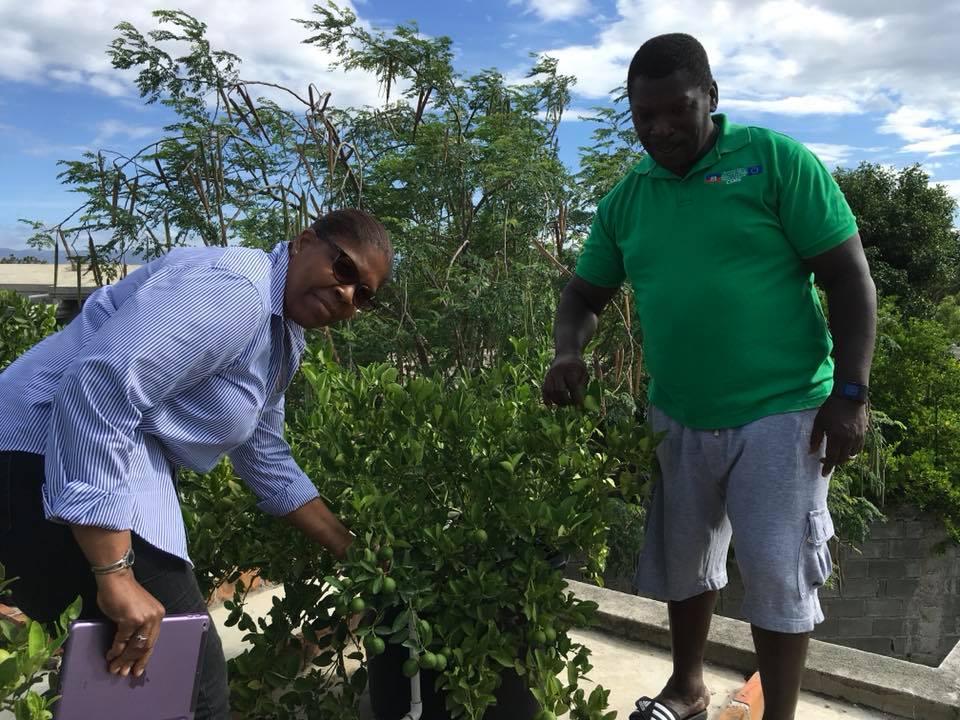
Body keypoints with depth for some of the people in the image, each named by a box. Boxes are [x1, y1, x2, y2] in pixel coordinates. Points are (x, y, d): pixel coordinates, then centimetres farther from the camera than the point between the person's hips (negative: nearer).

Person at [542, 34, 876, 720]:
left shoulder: (774, 159, -7)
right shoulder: (625, 199, 6)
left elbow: (850, 278, -7)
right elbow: (584, 295, 12)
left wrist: (850, 392, -13)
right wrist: (570, 352, -9)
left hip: (780, 412, -4)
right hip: (676, 418, 5)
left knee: (777, 572, 3)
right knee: (683, 561, 17)